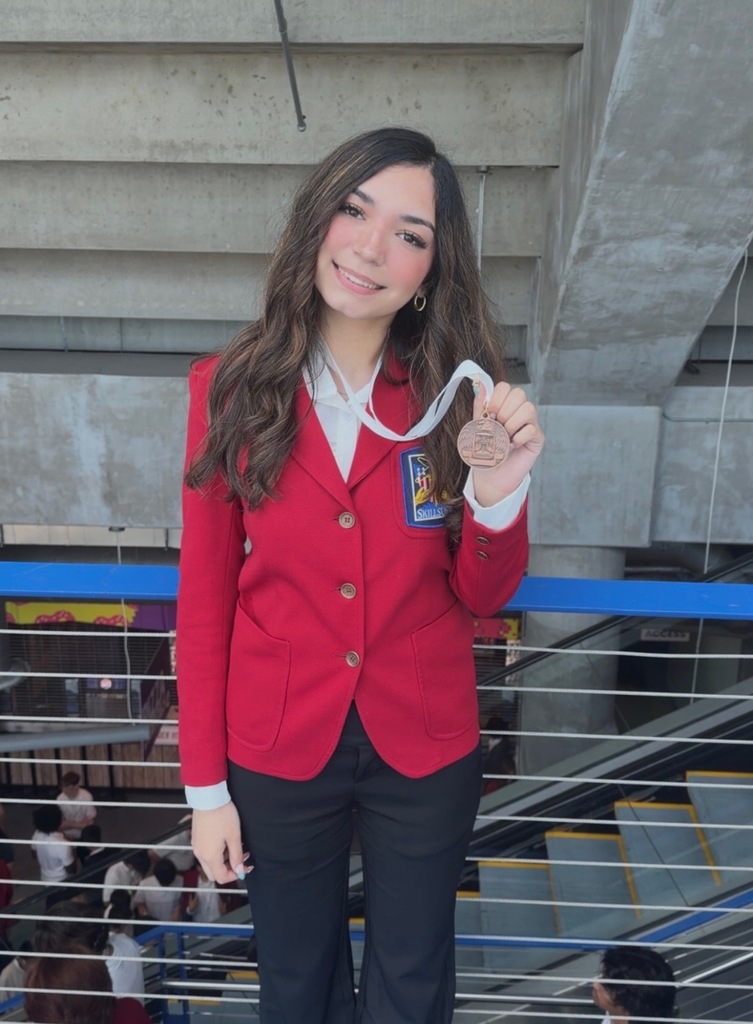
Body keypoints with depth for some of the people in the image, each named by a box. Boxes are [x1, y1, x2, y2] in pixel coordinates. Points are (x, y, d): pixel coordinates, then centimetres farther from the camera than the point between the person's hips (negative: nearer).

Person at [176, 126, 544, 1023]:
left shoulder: (451, 396, -9)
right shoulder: (232, 390, -11)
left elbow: (481, 598, -4)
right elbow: (204, 598, -6)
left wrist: (498, 493, -25)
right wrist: (205, 786, -2)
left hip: (425, 750, 1)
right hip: (277, 748, 0)